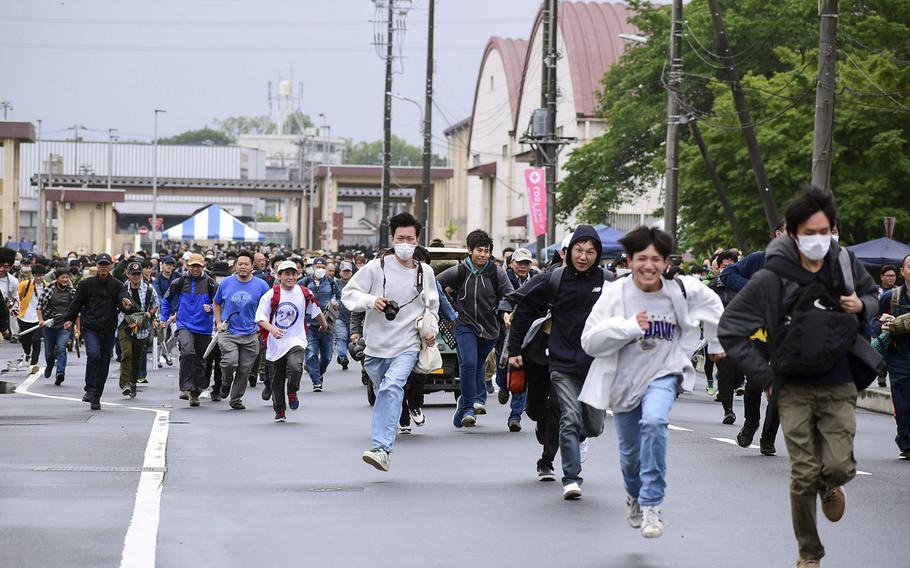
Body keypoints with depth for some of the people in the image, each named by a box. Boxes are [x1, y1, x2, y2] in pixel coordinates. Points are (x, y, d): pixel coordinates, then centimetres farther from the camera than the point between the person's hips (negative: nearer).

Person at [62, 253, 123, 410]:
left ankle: (96, 397, 15)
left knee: (104, 363, 4)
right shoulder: (86, 284, 5)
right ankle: (90, 390, -16)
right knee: (93, 354, -25)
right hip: (90, 328, -2)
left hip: (108, 329, 2)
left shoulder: (117, 286, 6)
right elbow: (76, 303, 9)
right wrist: (69, 320, -2)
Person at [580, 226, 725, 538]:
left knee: (654, 422, -32)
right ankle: (634, 494, 49)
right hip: (624, 380, 1)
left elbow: (713, 306, 12)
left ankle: (651, 506, -24)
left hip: (663, 374, -1)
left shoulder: (682, 290, -10)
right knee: (630, 451, 13)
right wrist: (630, 326, -29)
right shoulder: (615, 293, -15)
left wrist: (716, 344, 22)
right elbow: (589, 341, -19)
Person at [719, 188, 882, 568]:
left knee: (839, 467, -11)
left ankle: (830, 486, 28)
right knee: (804, 475, -4)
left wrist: (862, 307, -6)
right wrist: (764, 375, -7)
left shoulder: (845, 264, -2)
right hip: (794, 390, -2)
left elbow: (872, 297, 19)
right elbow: (730, 328, -6)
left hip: (839, 386, 2)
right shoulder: (771, 279, -11)